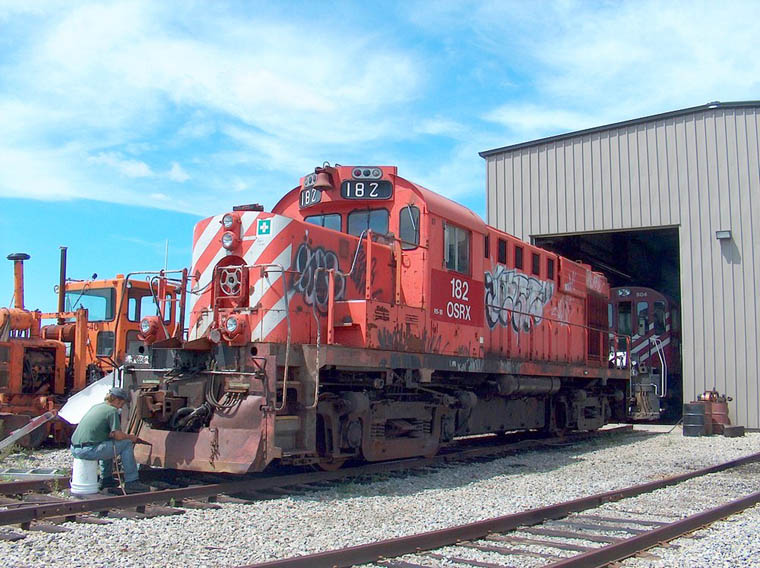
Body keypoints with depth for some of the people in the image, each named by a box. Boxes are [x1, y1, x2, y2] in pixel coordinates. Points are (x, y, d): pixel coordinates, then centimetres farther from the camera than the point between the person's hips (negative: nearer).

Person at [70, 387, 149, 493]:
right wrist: (130, 437, 9)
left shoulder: (96, 407, 20)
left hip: (74, 450, 9)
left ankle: (106, 479, 34)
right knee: (127, 444, 0)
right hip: (88, 451, -9)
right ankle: (131, 483, 1)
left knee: (107, 443, 33)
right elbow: (118, 435, -11)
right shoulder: (112, 411, -5)